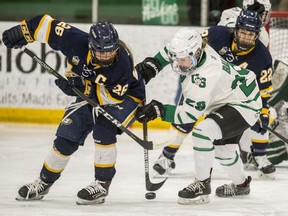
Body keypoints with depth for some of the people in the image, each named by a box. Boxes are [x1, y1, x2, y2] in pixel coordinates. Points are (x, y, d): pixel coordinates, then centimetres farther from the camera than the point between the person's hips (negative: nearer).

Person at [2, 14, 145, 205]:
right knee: (67, 134, -1)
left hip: (125, 97, -5)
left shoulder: (122, 64, -37)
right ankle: (44, 182, 17)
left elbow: (113, 97, -33)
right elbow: (49, 25, -15)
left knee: (104, 127, -30)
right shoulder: (77, 41, -27)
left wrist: (83, 87, -41)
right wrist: (22, 32, -9)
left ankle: (102, 184, -19)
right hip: (91, 94, 5)